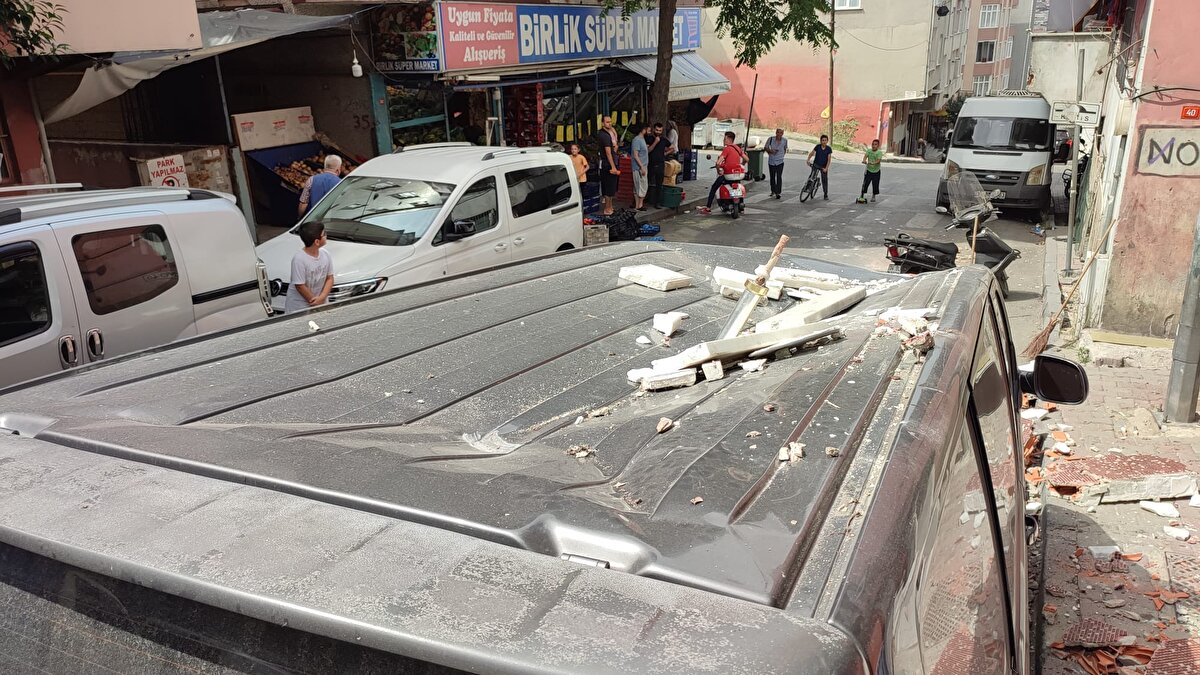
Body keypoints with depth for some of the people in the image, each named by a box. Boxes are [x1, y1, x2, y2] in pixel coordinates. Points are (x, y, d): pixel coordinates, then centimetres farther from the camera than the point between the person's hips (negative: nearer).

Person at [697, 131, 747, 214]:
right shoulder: (738, 148, 10)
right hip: (738, 173, 7)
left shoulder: (727, 149, -11)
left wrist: (718, 171, -3)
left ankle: (708, 208, 6)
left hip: (728, 174, -7)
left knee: (713, 188, 9)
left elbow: (718, 163, -20)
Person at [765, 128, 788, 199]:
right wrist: (770, 151, -15)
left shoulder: (784, 140, -2)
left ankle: (778, 193, -10)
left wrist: (782, 154, 7)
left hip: (780, 162, -1)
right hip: (771, 161, 1)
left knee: (779, 177, -11)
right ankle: (773, 191, 30)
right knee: (772, 177, 12)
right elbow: (766, 147, 3)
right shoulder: (771, 139, -8)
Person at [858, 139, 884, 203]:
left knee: (875, 185, 5)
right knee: (865, 183, -6)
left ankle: (873, 196, 27)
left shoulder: (879, 152, -10)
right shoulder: (869, 151, -1)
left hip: (876, 171, -1)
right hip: (868, 170, 1)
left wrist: (873, 163, -42)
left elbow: (879, 160, -23)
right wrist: (864, 160, -41)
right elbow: (865, 155, -19)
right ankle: (862, 196, 6)